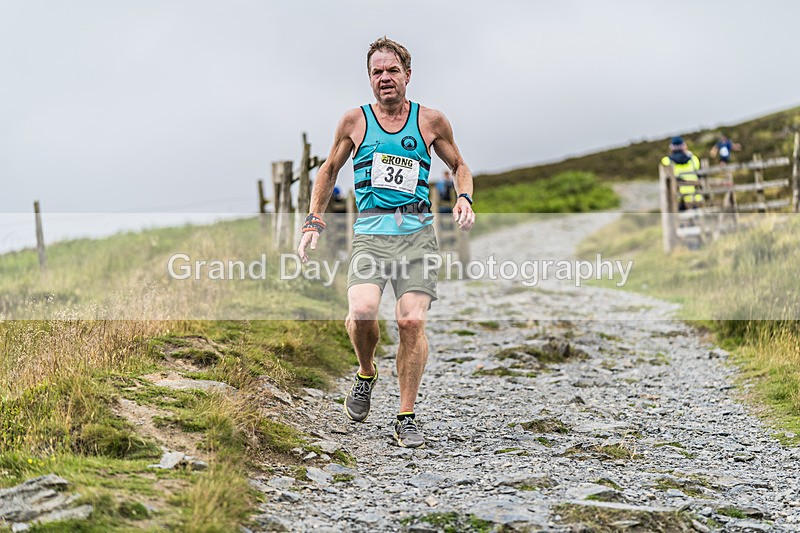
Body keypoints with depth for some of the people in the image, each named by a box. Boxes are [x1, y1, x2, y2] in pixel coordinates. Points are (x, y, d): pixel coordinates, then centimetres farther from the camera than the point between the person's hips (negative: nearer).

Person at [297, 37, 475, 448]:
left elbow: (458, 166, 23)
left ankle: (406, 417, 1)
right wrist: (313, 223, 10)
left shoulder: (431, 121, 9)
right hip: (370, 232, 0)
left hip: (417, 232, 0)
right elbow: (328, 171, 20)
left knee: (412, 320, -13)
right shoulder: (355, 121, 9)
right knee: (362, 311, -23)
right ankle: (366, 374, 9)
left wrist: (464, 198, 2)